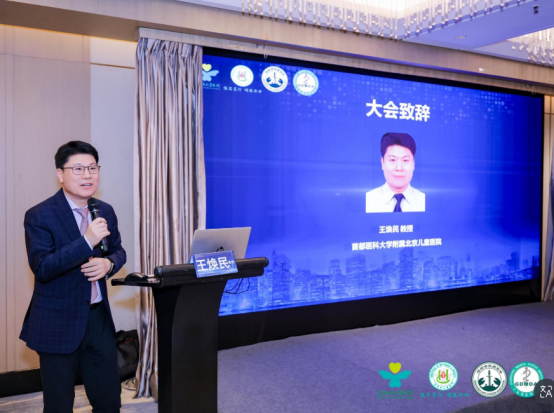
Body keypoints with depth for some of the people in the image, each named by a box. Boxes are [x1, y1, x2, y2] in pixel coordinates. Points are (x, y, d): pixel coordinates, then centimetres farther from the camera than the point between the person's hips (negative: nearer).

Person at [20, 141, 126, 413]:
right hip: (58, 323, -5)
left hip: (99, 318, 5)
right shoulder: (39, 216, -12)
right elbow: (41, 268, -20)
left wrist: (108, 264, -9)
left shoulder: (105, 212, 4)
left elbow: (118, 251, 15)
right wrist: (87, 241, -30)